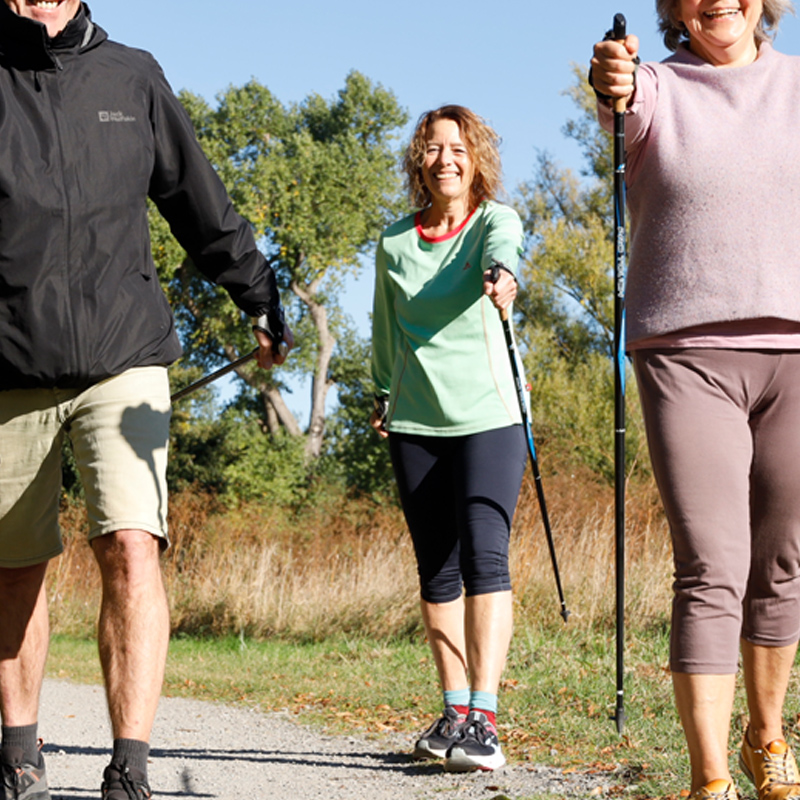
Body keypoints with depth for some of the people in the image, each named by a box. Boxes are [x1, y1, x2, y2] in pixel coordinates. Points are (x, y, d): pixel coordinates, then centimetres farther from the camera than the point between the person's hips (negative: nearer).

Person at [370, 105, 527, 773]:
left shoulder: (495, 220, -2)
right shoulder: (395, 241, 8)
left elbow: (504, 245, -27)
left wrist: (503, 273, -49)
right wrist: (381, 393, 32)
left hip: (489, 416, -4)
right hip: (415, 423, 4)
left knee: (484, 556, -16)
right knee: (437, 568, 5)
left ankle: (483, 718, -18)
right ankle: (455, 711, 13)